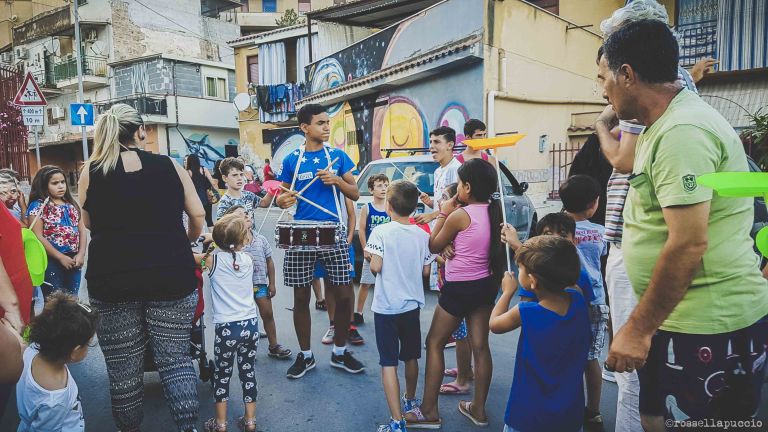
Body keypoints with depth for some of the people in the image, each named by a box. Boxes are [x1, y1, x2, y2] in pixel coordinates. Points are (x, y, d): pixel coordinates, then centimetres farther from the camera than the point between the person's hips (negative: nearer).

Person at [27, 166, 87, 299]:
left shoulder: (72, 205, 12)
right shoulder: (38, 206, -5)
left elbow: (82, 231, 10)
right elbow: (38, 237, -12)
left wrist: (81, 254, -4)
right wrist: (60, 257, -15)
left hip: (73, 260, 5)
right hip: (52, 261, -5)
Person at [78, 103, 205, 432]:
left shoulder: (91, 170, 2)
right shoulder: (169, 166, 1)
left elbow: (88, 222, 14)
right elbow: (198, 215, 5)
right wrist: (187, 242, 22)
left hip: (112, 278, 1)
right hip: (171, 275, 0)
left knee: (123, 366, 13)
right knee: (176, 358, 9)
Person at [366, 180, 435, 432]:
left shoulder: (381, 232, -14)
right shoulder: (422, 235, -2)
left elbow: (375, 267, -20)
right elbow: (426, 272, 2)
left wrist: (369, 256, 0)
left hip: (386, 307, -4)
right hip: (412, 305, 5)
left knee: (389, 363, 1)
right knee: (411, 357, 21)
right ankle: (410, 401, 43)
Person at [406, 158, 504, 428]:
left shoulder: (459, 215, -18)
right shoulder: (493, 211, 2)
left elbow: (433, 246, -4)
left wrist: (443, 214, 1)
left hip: (459, 289, -7)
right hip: (486, 284, 7)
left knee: (434, 344, 6)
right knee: (480, 346, 13)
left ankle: (429, 412, 12)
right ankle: (478, 410, 25)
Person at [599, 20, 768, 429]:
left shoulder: (682, 131, -22)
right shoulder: (666, 126, 11)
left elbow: (688, 245, -27)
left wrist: (638, 328, -21)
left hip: (709, 327, -10)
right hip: (679, 318, 10)